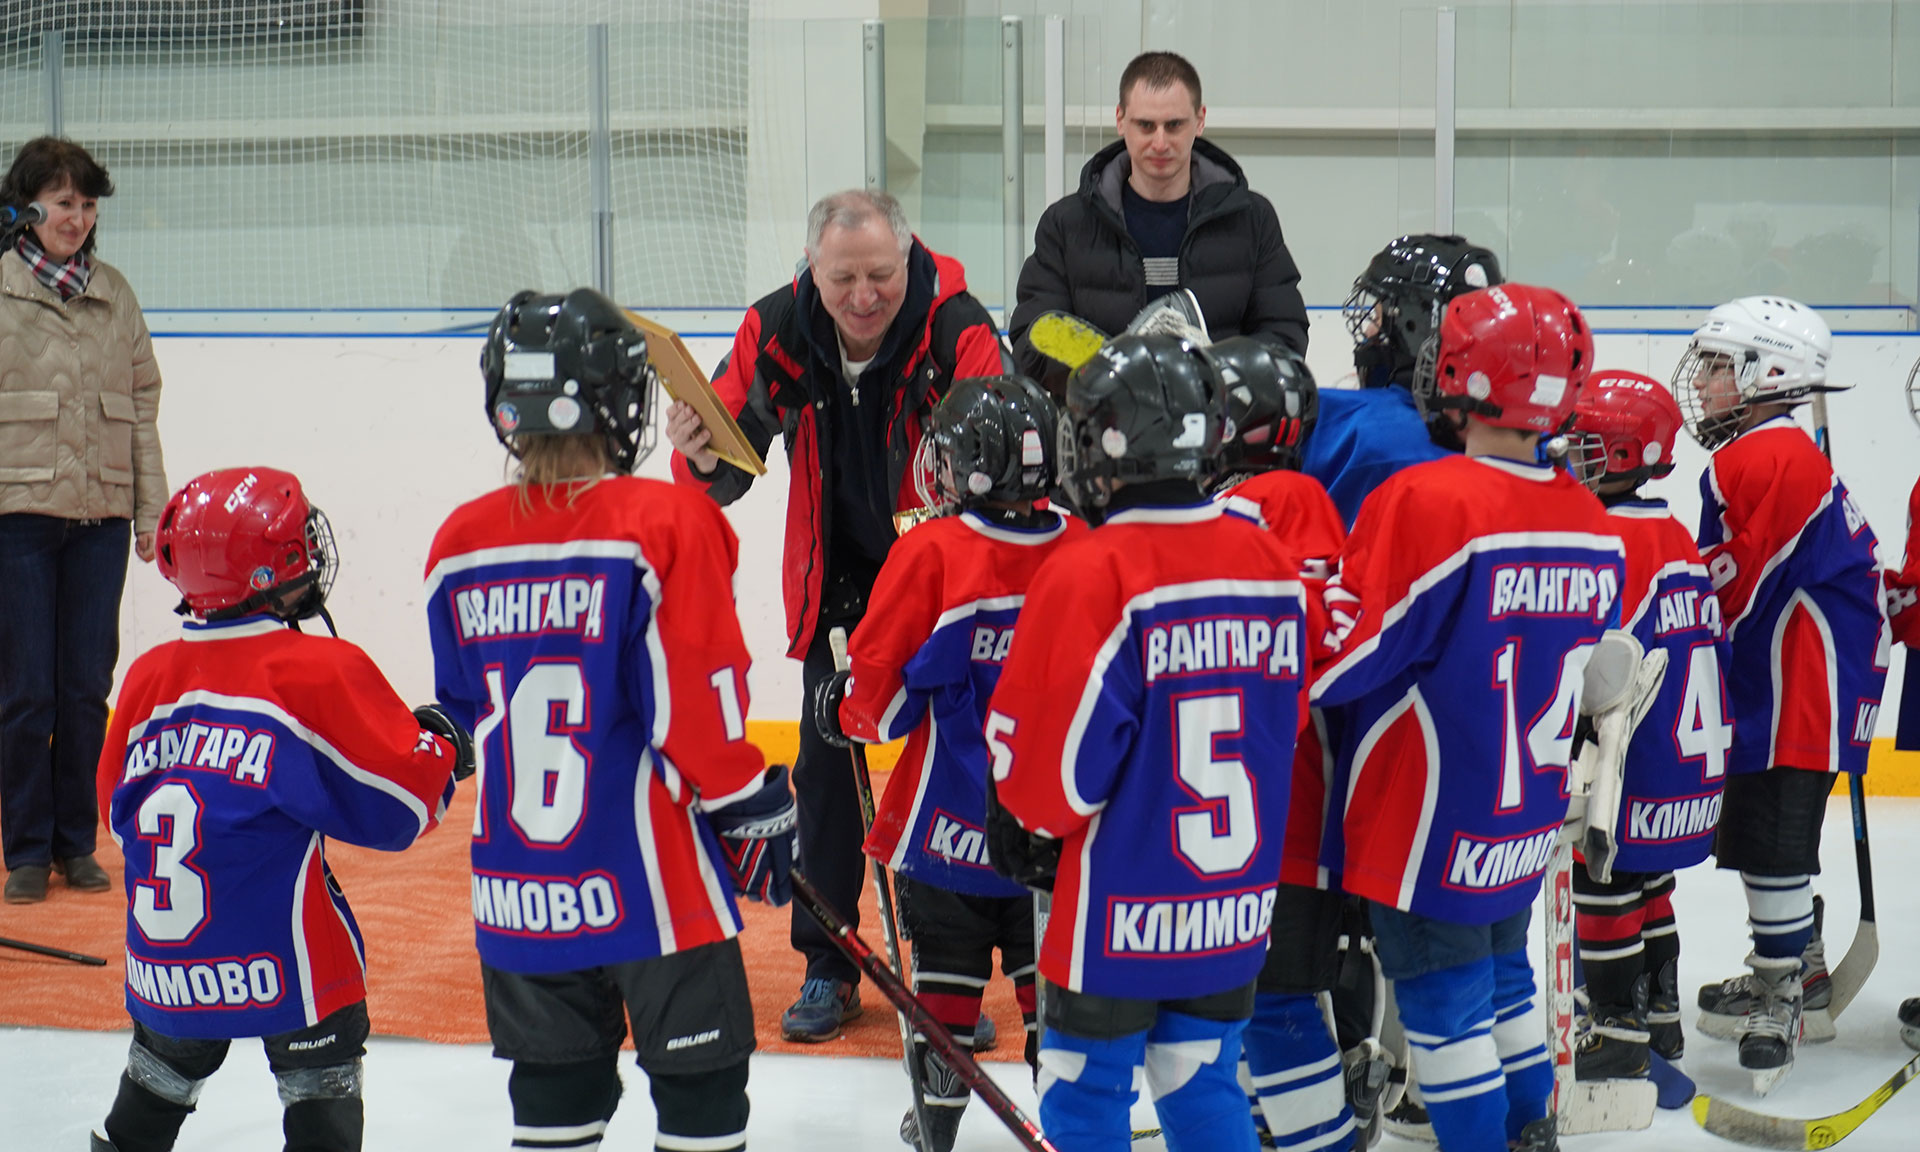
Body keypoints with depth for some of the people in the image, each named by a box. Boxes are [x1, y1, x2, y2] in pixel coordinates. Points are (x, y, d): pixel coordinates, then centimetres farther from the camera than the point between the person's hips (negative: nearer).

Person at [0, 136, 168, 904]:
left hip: (100, 519, 3)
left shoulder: (115, 294, 11)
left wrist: (150, 507, 10)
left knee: (88, 686, 6)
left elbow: (142, 404, 14)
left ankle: (76, 843, 18)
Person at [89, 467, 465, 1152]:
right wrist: (439, 749, 8)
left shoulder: (149, 677, 5)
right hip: (278, 959, -6)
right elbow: (400, 808, -11)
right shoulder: (319, 672, -13)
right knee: (321, 1094, 6)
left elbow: (119, 812, 16)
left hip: (161, 966, 6)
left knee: (159, 1077, 26)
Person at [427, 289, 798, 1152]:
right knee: (699, 1082, 9)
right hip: (652, 877, -5)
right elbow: (696, 700, -14)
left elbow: (459, 716, 12)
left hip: (518, 881, 5)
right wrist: (756, 812, -1)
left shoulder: (461, 544, 1)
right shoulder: (666, 522, -14)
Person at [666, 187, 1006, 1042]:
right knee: (826, 763, 4)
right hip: (835, 579, 3)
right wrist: (703, 455, -35)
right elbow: (727, 472, -11)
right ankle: (828, 969, 17)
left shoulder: (958, 332, -23)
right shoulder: (777, 330, -14)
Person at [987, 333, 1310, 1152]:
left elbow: (1052, 755, -16)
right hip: (1238, 903, 6)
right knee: (1202, 1086, 17)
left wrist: (1039, 820, 5)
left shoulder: (1088, 573, -19)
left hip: (1121, 907, -5)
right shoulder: (1269, 561, 0)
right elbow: (1286, 722, 10)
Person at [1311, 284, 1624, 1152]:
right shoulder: (1590, 523, 0)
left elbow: (1348, 652, -19)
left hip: (1429, 826, -7)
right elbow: (1591, 677, 10)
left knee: (1444, 998, 4)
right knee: (1500, 968, 24)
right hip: (1528, 820, 7)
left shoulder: (1426, 502, -23)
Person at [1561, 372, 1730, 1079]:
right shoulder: (1677, 537, 11)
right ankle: (1661, 1016, 29)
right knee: (1647, 886, 20)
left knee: (1605, 889, 0)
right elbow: (1709, 643, 17)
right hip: (1696, 753, 9)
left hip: (1636, 768, -9)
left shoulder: (1609, 538, -18)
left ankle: (1619, 1035, 6)